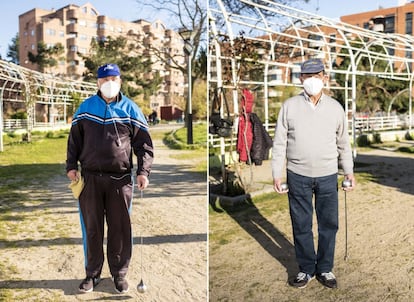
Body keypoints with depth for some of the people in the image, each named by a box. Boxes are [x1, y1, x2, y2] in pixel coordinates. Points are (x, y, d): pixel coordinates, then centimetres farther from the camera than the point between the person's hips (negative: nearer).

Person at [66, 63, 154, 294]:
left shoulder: (131, 109, 2)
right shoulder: (86, 107, 7)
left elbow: (144, 143, 2)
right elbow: (75, 139, 12)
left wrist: (143, 171, -7)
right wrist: (71, 166, 4)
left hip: (120, 178, -1)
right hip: (90, 177, 2)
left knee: (120, 228, 5)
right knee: (91, 227, 9)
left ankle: (120, 273, 20)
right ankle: (92, 274, 23)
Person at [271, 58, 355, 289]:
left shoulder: (335, 107, 5)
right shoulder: (289, 106, -1)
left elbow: (343, 143, 11)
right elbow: (280, 143, 0)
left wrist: (349, 171, 6)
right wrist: (277, 174, -5)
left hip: (328, 176, 1)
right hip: (298, 176, -1)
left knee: (329, 224, 8)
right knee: (301, 225, 8)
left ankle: (325, 269, 26)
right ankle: (306, 269, 24)